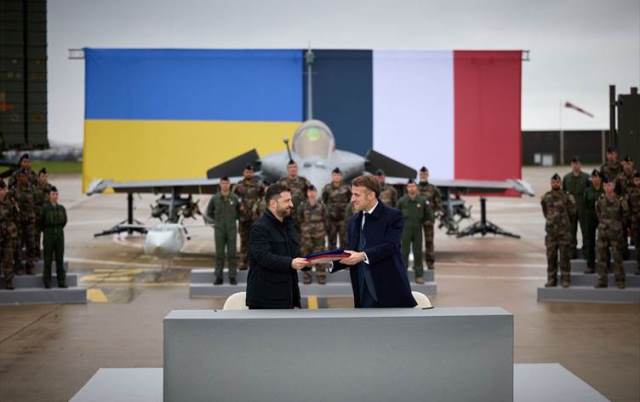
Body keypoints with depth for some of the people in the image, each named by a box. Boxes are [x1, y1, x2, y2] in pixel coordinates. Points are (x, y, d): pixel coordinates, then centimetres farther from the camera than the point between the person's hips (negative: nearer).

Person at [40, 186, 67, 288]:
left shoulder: (61, 208, 4)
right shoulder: (45, 208, -6)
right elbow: (41, 222, 3)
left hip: (59, 235, 3)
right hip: (48, 236, -3)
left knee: (60, 259, 4)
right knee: (48, 259, 1)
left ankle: (61, 281, 7)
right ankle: (47, 282, 7)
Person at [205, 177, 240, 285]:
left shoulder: (234, 198, 0)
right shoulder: (214, 198, 0)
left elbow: (239, 210, 14)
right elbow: (209, 213, 12)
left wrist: (235, 219, 3)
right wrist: (214, 221, 2)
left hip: (232, 229, 0)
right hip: (219, 230, 0)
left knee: (232, 253, 0)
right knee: (219, 254, 2)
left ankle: (232, 277, 5)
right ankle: (218, 277, 7)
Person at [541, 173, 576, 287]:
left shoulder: (566, 197, -3)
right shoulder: (546, 197, 7)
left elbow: (572, 213, 1)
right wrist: (551, 219, 10)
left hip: (564, 231, -3)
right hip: (551, 230, 3)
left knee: (564, 256, -1)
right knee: (551, 256, 5)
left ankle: (565, 279, 4)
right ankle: (551, 280, 12)